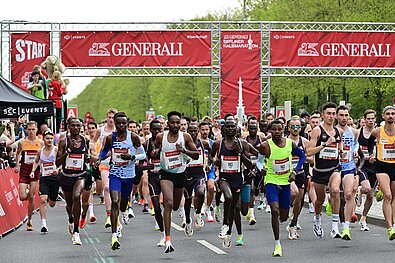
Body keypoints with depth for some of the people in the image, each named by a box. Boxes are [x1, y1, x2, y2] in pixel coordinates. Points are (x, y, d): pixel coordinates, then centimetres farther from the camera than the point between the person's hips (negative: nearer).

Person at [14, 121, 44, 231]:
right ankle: (27, 191, 30)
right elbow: (18, 153, 18)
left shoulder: (40, 142, -1)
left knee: (31, 198, -1)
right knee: (22, 197, -9)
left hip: (35, 172, 0)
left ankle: (29, 221, 12)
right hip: (24, 171, 0)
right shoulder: (21, 142, 0)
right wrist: (17, 165, 8)